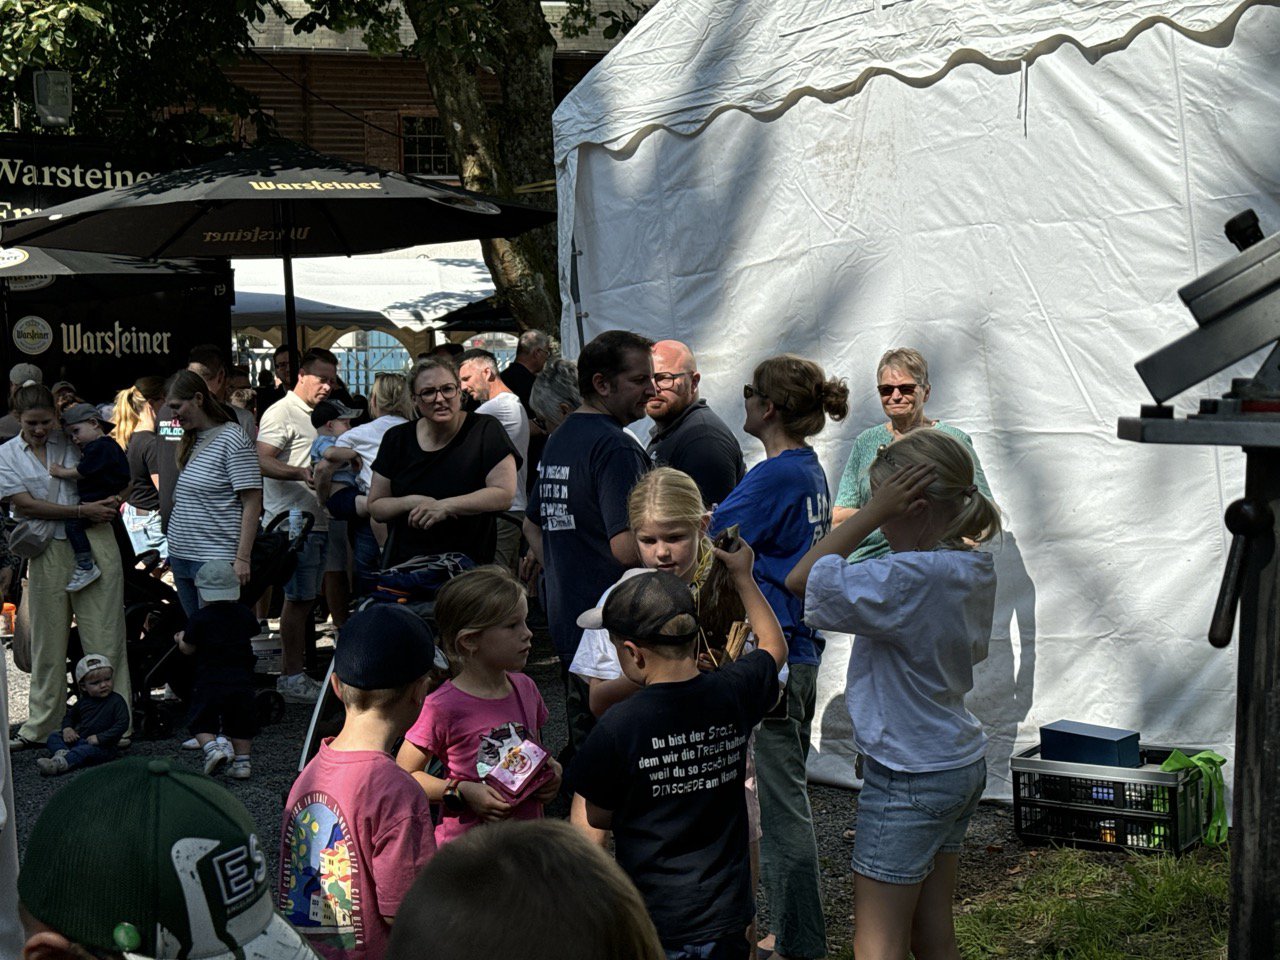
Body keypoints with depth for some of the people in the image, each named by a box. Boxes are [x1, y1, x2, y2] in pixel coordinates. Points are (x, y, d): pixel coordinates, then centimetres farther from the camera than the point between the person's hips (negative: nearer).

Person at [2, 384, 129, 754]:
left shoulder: (73, 441, 8)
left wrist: (110, 500, -1)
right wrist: (81, 510, -12)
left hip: (94, 544, 0)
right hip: (48, 554, 1)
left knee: (104, 636, -1)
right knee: (47, 643, 7)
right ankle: (40, 727, 18)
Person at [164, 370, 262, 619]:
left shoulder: (232, 439, -11)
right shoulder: (190, 441, 13)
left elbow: (252, 503, -14)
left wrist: (242, 558, -18)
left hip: (215, 560, -8)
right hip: (180, 556, 8)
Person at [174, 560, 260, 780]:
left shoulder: (198, 619, -5)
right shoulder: (245, 614, 6)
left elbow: (188, 649, 3)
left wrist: (181, 640, 26)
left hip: (210, 681, -3)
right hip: (242, 679, 3)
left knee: (201, 722, 9)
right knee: (240, 722, 15)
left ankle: (211, 746, -15)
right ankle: (241, 762, 12)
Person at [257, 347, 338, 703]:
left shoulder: (317, 415, 22)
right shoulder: (281, 413, -9)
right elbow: (262, 461, -21)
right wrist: (301, 473, -34)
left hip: (317, 522, 9)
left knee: (303, 600, 11)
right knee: (299, 599, -8)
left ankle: (290, 673, 17)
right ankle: (292, 678, -2)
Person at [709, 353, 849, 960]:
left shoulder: (775, 476, -18)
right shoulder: (810, 471, 12)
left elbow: (707, 540, -16)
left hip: (773, 656, -10)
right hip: (800, 650, 10)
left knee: (782, 803, -1)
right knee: (784, 795, 19)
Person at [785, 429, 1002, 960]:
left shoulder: (911, 578, -26)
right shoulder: (974, 568, 2)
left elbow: (802, 580, -26)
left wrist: (875, 511, -23)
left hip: (909, 780, -9)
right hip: (961, 763, 9)